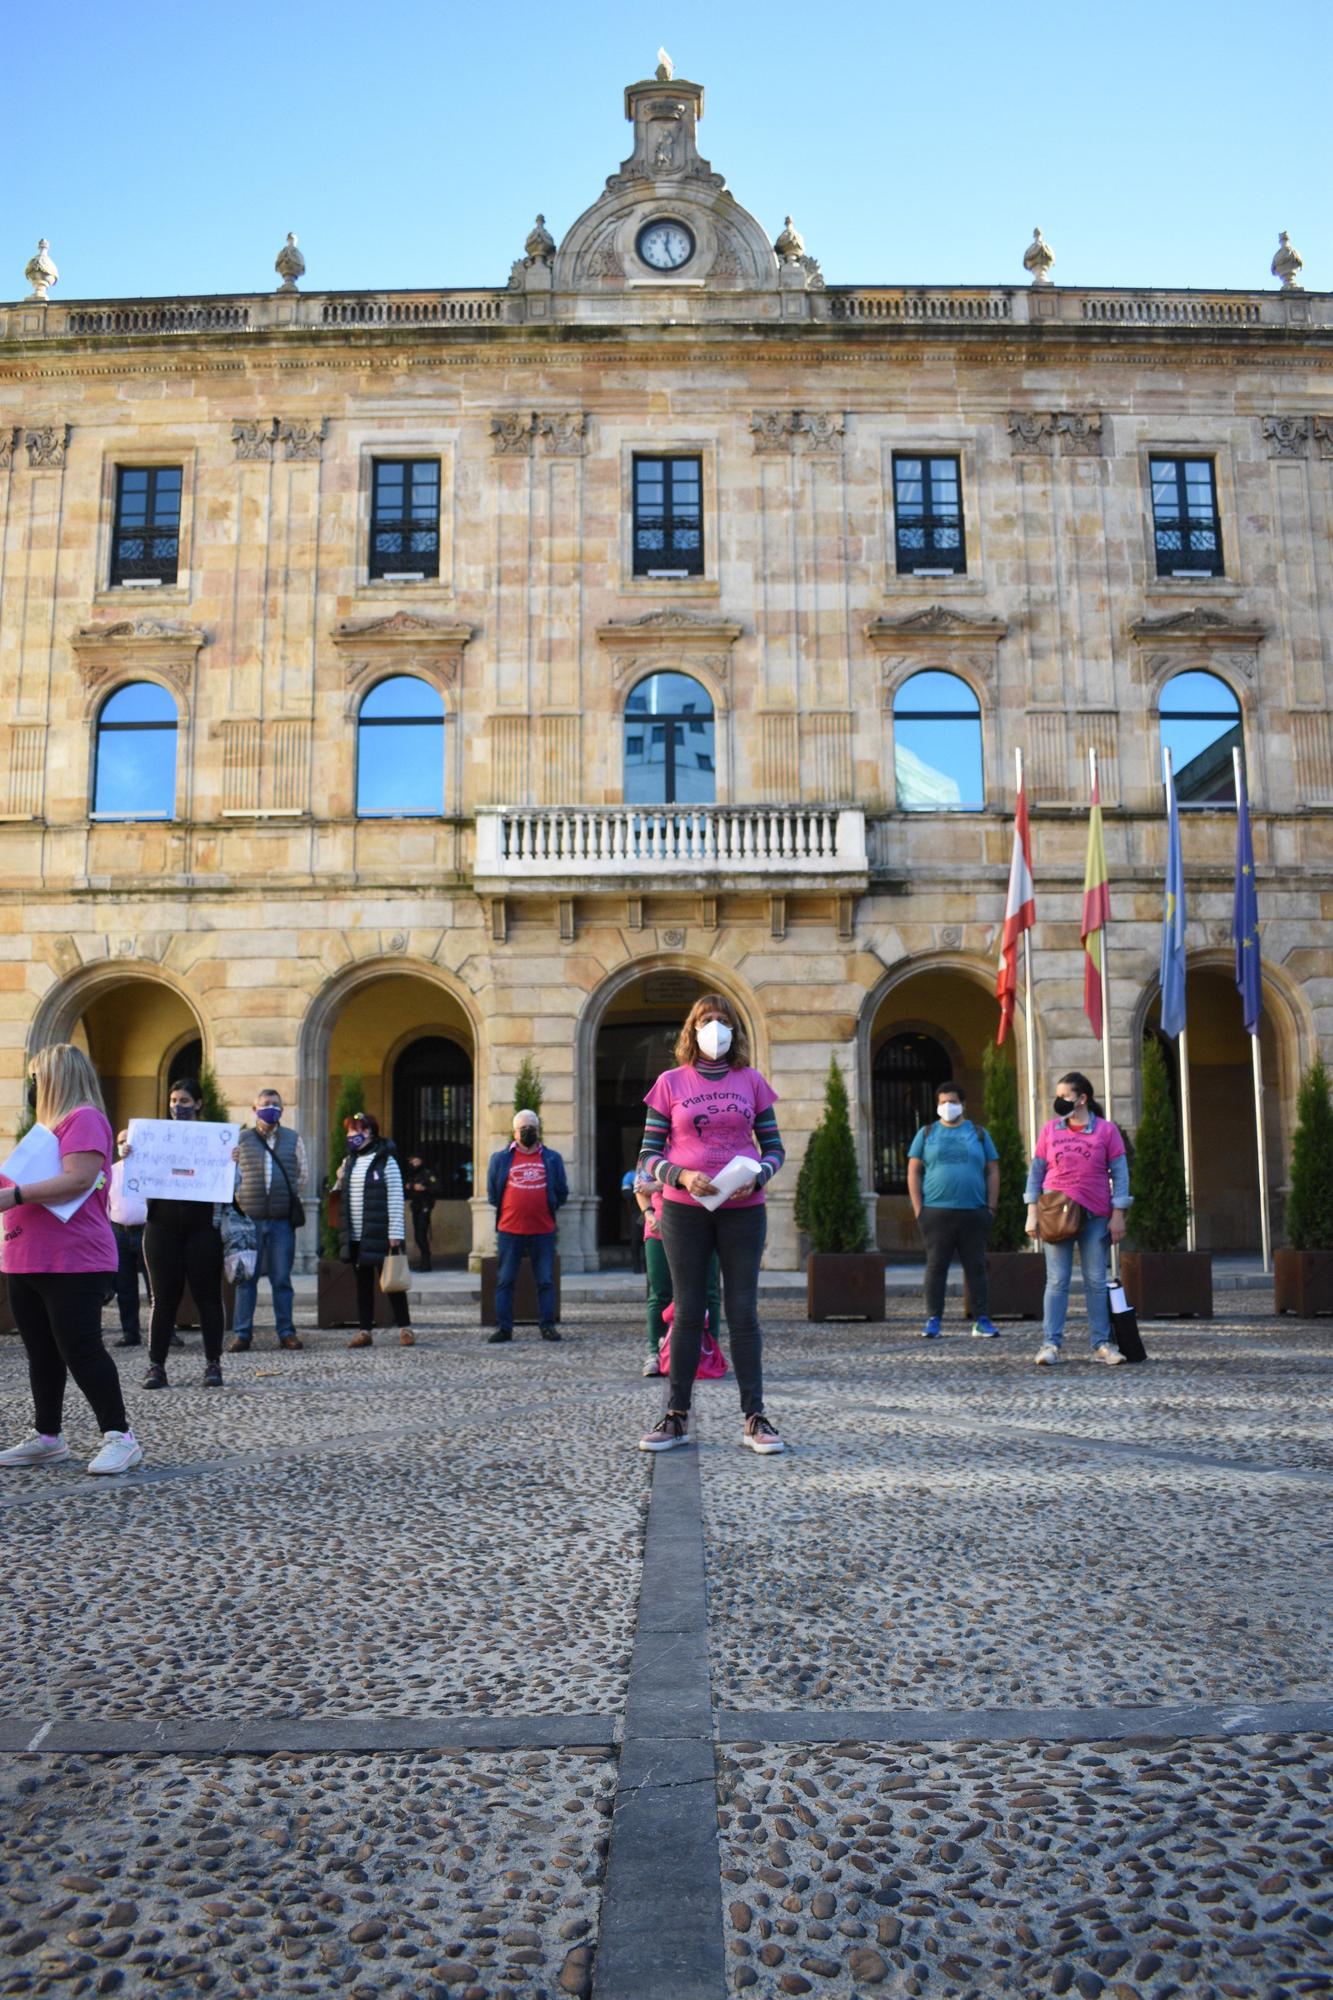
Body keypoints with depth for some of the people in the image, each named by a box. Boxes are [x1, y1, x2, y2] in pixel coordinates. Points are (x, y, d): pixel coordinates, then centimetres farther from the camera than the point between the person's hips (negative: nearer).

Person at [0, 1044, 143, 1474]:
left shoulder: (84, 1118, -11)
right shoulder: (51, 1123, 21)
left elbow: (79, 1179, -24)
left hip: (71, 1262, -10)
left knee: (80, 1350, -9)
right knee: (42, 1353, 12)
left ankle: (120, 1437, -3)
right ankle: (47, 1437, 20)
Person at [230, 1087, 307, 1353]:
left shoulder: (293, 1139, 9)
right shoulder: (241, 1139, 7)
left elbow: (301, 1176, 14)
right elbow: (232, 1175, 11)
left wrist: (292, 1202, 10)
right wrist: (239, 1202, 5)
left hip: (282, 1220, 1)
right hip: (249, 1219, 0)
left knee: (282, 1279, 5)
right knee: (246, 1278, 2)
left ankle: (286, 1332, 10)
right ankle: (242, 1334, 7)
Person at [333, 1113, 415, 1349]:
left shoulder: (386, 1161, -7)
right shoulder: (349, 1162, 13)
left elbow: (395, 1200, -10)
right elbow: (341, 1197, 21)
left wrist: (395, 1234, -14)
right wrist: (339, 1182, -1)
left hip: (380, 1236, -6)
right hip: (356, 1237, 6)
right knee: (363, 1283, 10)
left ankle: (404, 1328, 9)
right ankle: (365, 1330, 15)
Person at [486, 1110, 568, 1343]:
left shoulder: (552, 1158, 9)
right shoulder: (500, 1158, 6)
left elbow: (562, 1193, 13)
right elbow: (492, 1193, 9)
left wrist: (546, 1210, 8)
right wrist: (509, 1210, 7)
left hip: (543, 1231, 0)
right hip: (509, 1230, 0)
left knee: (546, 1281, 3)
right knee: (505, 1281, 2)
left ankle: (547, 1326, 11)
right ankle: (504, 1327, 9)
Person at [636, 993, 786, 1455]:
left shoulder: (751, 1081, 7)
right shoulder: (670, 1083, 3)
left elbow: (774, 1147, 9)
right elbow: (649, 1156, 1)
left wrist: (757, 1177, -11)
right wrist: (682, 1176, -17)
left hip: (743, 1209, 1)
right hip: (684, 1210, 0)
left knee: (743, 1312, 0)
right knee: (688, 1312, 3)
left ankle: (754, 1418, 6)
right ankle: (676, 1417, 11)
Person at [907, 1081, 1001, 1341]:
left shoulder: (979, 1133, 13)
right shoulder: (926, 1133, 11)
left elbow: (992, 1172, 11)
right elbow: (914, 1172, 7)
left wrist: (991, 1206, 2)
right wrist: (918, 1208, -3)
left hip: (974, 1213, 1)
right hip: (936, 1212, -1)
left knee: (976, 1267, 2)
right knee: (936, 1266, -1)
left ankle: (982, 1321, 6)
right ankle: (933, 1320, 3)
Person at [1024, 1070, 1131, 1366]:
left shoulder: (1106, 1130, 1)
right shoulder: (1049, 1129, 6)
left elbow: (1120, 1174, 1)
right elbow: (1036, 1172, 8)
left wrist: (1118, 1215, -4)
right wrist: (1032, 1213, 2)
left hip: (1095, 1217, -1)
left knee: (1096, 1282, 5)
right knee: (1057, 1281, -1)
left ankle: (1102, 1344, 11)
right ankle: (1051, 1344, 2)